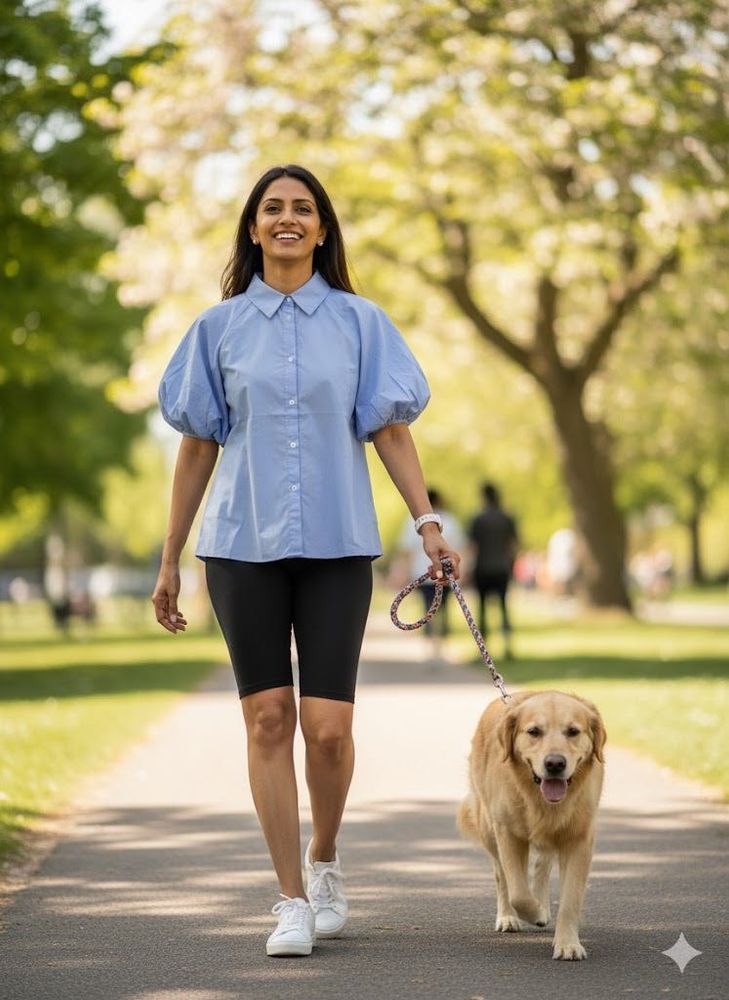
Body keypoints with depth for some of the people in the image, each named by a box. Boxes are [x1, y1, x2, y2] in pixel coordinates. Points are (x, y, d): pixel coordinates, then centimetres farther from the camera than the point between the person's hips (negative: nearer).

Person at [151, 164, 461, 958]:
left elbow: (388, 430, 7)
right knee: (268, 717, -2)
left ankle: (324, 860, 19)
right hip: (243, 543, 1)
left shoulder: (359, 322, 7)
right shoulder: (220, 327, 8)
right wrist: (169, 560, 9)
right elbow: (198, 444, 10)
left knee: (327, 726, -7)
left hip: (336, 543, -1)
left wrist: (426, 521, -5)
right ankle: (292, 900, 5)